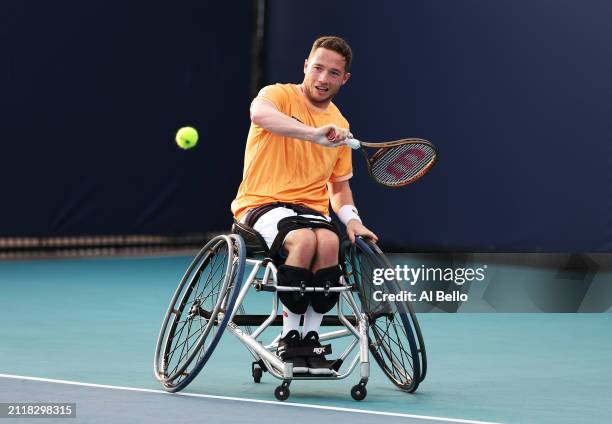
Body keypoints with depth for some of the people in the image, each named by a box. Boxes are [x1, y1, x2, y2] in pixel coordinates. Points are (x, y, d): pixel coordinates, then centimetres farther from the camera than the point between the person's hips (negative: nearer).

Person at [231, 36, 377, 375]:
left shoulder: (340, 125, 15)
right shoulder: (280, 95, -3)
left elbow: (339, 184, 26)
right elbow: (259, 113, -30)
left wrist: (351, 219, 5)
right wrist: (314, 133, -43)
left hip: (311, 209, 4)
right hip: (262, 204, -4)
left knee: (329, 242, -31)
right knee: (303, 240, -35)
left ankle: (311, 337, -17)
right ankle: (289, 338, -20)